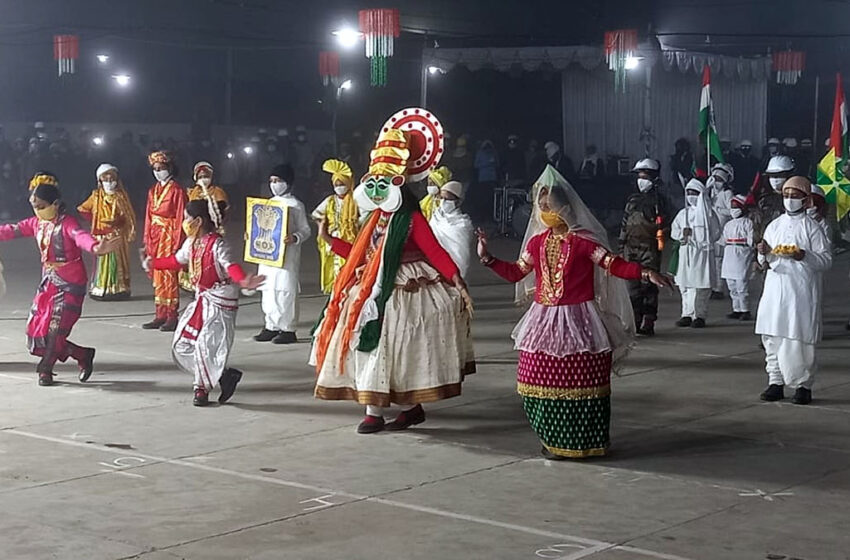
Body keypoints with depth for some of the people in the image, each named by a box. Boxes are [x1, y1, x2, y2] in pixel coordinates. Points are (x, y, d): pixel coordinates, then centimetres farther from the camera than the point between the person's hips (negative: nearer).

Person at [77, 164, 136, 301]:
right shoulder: (96, 196, 6)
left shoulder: (121, 197, 3)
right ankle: (101, 289, 0)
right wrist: (95, 220, 6)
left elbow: (129, 215, 2)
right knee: (103, 262, -1)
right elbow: (82, 209, 13)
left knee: (118, 261, 1)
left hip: (118, 235, 0)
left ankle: (119, 289, 3)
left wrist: (131, 231, -5)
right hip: (102, 235, 1)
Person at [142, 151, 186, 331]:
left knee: (169, 275, -6)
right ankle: (161, 316, 12)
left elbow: (180, 218, -10)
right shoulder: (153, 190, 13)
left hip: (169, 236, -7)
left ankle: (172, 317, -1)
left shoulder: (177, 191, -7)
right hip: (155, 236, 7)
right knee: (157, 277, 8)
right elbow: (148, 216, 14)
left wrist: (177, 244, -15)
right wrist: (147, 242, 11)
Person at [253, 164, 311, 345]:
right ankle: (272, 326, 17)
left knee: (286, 291, -7)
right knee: (268, 291, 8)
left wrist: (294, 238, -24)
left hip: (287, 254, -7)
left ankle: (288, 329, -3)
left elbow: (305, 230, -5)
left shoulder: (295, 205, -3)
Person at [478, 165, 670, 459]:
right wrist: (488, 258, 13)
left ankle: (578, 442, 7)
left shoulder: (583, 241, -8)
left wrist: (645, 273, -24)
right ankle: (552, 439, 19)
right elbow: (516, 272, 20)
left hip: (576, 321, -5)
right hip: (543, 321, 5)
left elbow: (615, 265, -11)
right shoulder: (537, 242, 10)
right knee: (541, 384, 5)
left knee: (577, 385, -4)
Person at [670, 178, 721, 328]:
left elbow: (716, 233, 0)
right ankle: (687, 314, 8)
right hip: (685, 253, 4)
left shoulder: (708, 213, 2)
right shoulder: (683, 213, 15)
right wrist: (682, 233, -9)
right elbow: (674, 231, 12)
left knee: (700, 286, -6)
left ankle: (700, 316, -1)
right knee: (685, 285, 2)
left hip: (702, 253, -4)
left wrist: (700, 239, -10)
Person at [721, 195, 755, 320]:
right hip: (729, 256, 7)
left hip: (742, 257, -7)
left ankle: (745, 311, -3)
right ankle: (737, 310, 17)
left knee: (742, 285, -9)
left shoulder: (748, 223, -4)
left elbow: (751, 241, -9)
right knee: (732, 286, 10)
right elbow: (724, 240, 23)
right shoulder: (728, 224, 17)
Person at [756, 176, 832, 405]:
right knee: (772, 337, 4)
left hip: (801, 292, -5)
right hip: (775, 289, 5)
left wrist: (805, 256, -21)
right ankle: (775, 382, 13)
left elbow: (826, 260, -4)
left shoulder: (812, 228, 0)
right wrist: (764, 254, -3)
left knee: (800, 339, -6)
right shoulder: (774, 226, 14)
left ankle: (804, 385, 3)